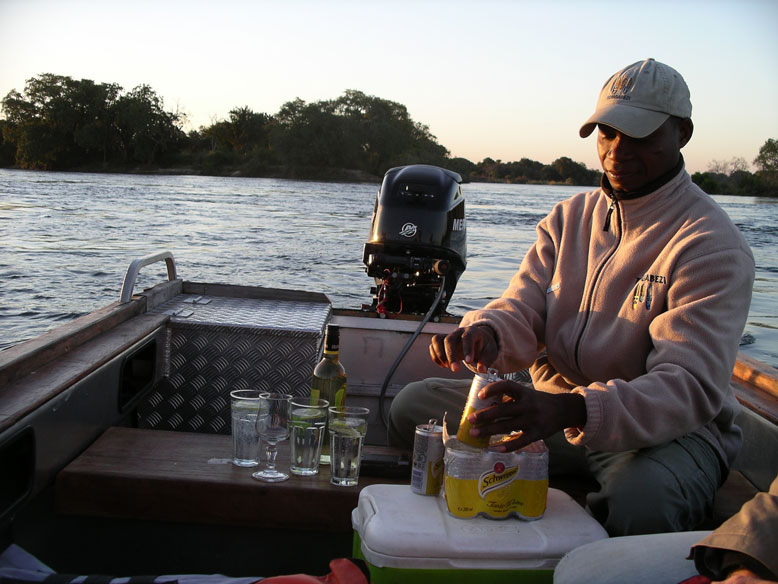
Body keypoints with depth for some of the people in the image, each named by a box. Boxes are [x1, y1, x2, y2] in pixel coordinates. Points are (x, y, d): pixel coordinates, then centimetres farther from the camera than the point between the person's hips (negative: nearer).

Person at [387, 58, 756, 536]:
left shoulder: (713, 245, -14)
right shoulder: (569, 218, 8)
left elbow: (691, 386, -25)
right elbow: (522, 311, 0)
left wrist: (572, 411, -42)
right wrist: (485, 333, -27)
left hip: (668, 429, -5)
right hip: (555, 410, 5)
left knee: (641, 502, -40)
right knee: (413, 406, -7)